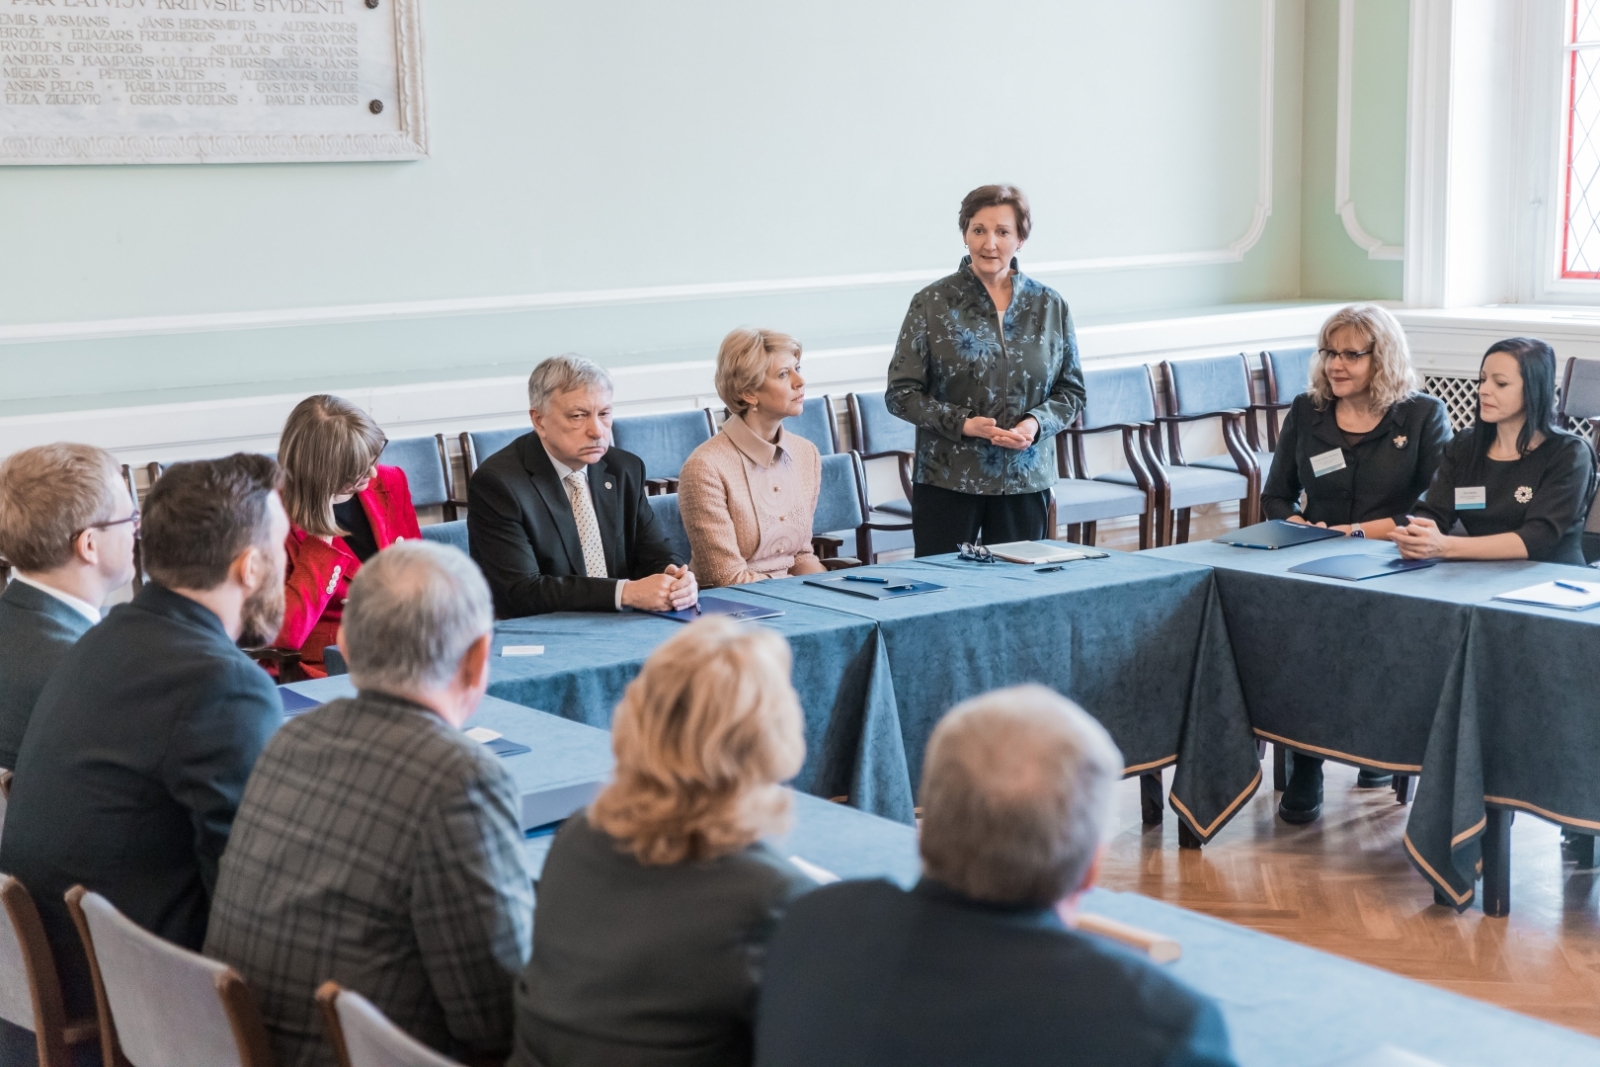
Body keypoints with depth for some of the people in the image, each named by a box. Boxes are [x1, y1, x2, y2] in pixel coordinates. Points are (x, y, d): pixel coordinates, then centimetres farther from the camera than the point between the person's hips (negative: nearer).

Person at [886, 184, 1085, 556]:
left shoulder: (1050, 306, 6)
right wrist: (961, 423, -15)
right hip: (947, 482, -2)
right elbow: (901, 393, -2)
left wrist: (1037, 423, -10)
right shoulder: (932, 303, -2)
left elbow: (1071, 391, 10)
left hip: (1026, 483, 2)